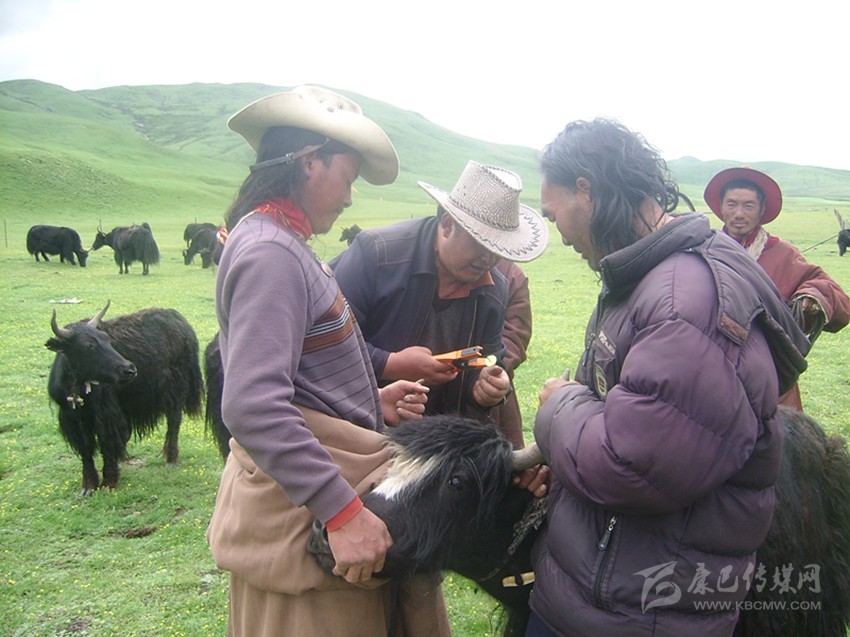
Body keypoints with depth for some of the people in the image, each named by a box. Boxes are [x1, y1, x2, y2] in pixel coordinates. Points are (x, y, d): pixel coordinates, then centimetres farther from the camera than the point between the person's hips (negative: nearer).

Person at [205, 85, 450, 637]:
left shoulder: (281, 242, 12)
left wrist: (373, 403, 7)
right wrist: (342, 510, -27)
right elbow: (252, 405, -29)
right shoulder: (269, 252, -20)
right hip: (307, 508, -10)